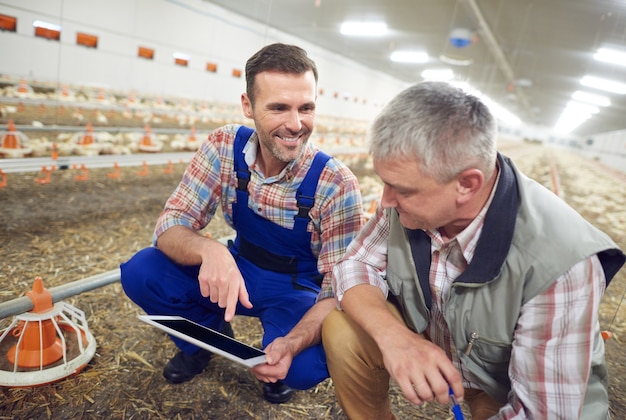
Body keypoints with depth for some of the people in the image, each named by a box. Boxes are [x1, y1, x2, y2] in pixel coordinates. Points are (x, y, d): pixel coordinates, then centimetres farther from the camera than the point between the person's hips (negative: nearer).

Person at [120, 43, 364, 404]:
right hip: (237, 271, 3)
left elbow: (340, 289, -22)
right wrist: (210, 250, -41)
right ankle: (210, 333, 11)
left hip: (298, 291, -2)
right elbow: (171, 227, -17)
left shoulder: (336, 184, -25)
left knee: (306, 365, -33)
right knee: (140, 273, -19)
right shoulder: (224, 147, -16)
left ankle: (280, 365, 7)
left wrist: (293, 343, -42)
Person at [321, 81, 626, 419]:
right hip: (427, 344, 4)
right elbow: (354, 266, -12)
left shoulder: (558, 263, -35)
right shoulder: (413, 195, -21)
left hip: (510, 392, -3)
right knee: (341, 331, -15)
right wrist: (391, 335, -32)